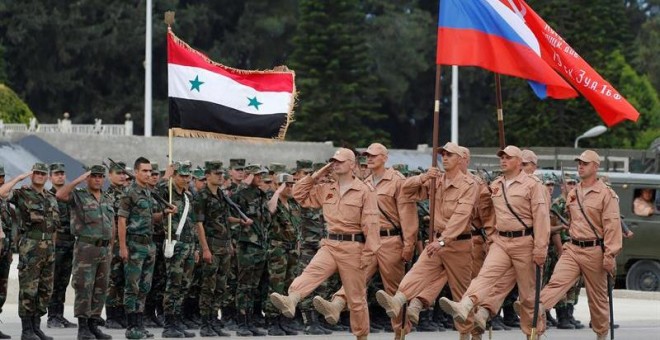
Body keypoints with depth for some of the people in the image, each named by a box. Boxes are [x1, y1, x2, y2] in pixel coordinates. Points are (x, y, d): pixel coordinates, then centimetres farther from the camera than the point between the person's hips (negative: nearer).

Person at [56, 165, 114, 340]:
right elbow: (60, 195, -24)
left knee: (100, 289, 7)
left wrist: (110, 249, 14)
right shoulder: (78, 196, -3)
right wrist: (79, 180, -21)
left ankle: (93, 325, 13)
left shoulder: (108, 199, 15)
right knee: (84, 288, -7)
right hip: (85, 248, -6)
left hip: (104, 249, 6)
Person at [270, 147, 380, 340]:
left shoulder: (364, 192, -5)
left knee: (356, 297, 4)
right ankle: (291, 301, -49)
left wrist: (368, 254, -14)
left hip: (352, 247, -4)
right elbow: (299, 194, 18)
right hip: (329, 245, 4)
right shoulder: (326, 190, 12)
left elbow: (371, 225, -9)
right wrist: (316, 176, 7)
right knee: (310, 273, -24)